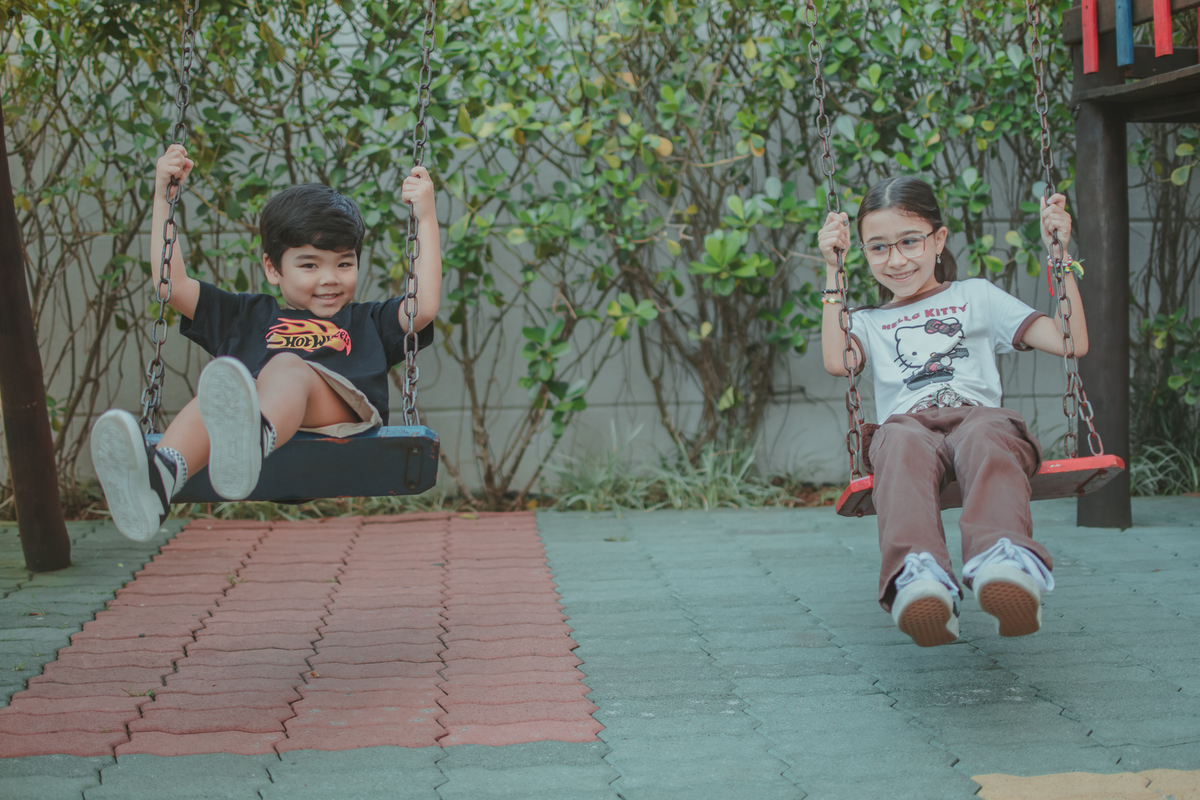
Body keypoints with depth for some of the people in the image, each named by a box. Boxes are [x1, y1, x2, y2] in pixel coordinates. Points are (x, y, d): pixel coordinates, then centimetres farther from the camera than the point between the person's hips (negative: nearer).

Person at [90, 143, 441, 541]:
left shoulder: (367, 322, 37)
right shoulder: (246, 316, 38)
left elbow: (424, 307, 19)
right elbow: (172, 285, 32)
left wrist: (426, 216, 22)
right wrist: (162, 197, 32)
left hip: (343, 421, -2)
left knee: (288, 367, -35)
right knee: (215, 387, -33)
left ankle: (255, 438, -71)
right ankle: (160, 474, -65)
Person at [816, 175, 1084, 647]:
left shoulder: (977, 295, 31)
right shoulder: (869, 322, 32)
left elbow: (1072, 342, 20)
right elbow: (837, 362, 6)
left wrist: (1059, 255, 16)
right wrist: (833, 272, 12)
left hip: (979, 416, 0)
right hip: (908, 425, 0)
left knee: (985, 440, -40)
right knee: (905, 445, -40)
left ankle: (1005, 562, -68)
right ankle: (919, 577, -65)